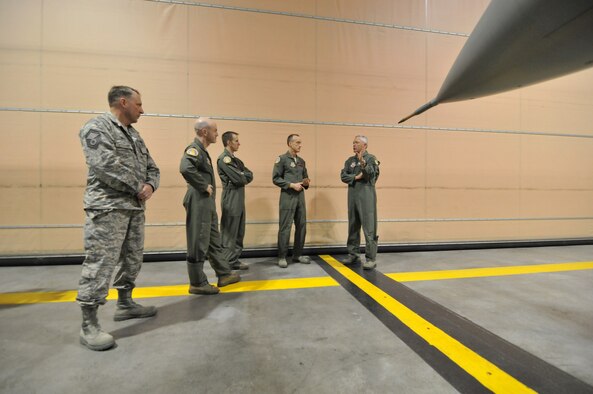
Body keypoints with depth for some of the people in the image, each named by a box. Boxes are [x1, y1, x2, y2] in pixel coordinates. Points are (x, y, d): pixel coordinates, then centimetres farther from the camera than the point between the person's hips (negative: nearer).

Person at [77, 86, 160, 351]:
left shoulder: (134, 135, 19)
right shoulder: (97, 128, -7)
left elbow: (151, 167, 17)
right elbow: (107, 166, -21)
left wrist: (150, 185, -4)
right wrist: (138, 188, -13)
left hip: (135, 208, 9)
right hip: (108, 209, -9)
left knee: (132, 260, 15)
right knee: (100, 264, -6)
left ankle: (125, 304, 31)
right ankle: (88, 324, 6)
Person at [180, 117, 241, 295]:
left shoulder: (202, 151, 16)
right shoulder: (194, 149, -14)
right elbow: (185, 168, -35)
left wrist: (207, 187, 9)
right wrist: (204, 186, -24)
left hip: (207, 203, 10)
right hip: (198, 203, -10)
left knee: (214, 241, 15)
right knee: (198, 243, 0)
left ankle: (224, 274, 28)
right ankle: (197, 283, 14)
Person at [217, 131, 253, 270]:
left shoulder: (236, 160, 20)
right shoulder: (224, 159, -9)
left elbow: (250, 175, 10)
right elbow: (238, 179, -18)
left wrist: (242, 177, -9)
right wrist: (245, 177, 3)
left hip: (240, 198, 9)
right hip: (231, 198, -9)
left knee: (239, 232, 12)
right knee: (229, 233, -2)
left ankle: (234, 260, 21)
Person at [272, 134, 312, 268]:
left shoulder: (301, 161, 16)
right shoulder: (282, 159, -3)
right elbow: (275, 178, -8)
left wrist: (306, 183, -1)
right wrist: (291, 185, -15)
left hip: (300, 196, 7)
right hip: (288, 197, -6)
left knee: (301, 226, 9)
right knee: (285, 227, -3)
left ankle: (297, 254, 21)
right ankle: (282, 257, 8)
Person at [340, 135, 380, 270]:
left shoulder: (371, 158, 0)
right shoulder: (350, 160, 15)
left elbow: (372, 174, -16)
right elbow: (343, 176, 5)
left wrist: (363, 164, -31)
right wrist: (356, 177, -10)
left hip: (366, 195, -5)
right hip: (352, 195, 6)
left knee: (369, 227, -6)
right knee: (353, 226, 11)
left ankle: (371, 258, 0)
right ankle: (353, 255, 21)